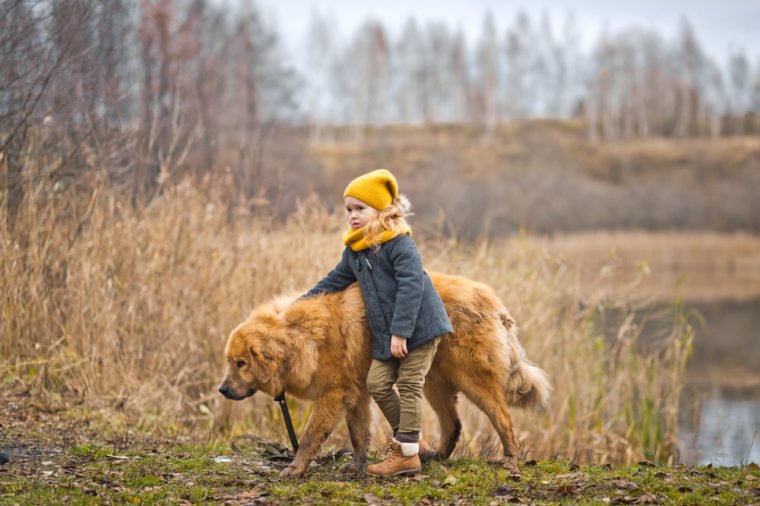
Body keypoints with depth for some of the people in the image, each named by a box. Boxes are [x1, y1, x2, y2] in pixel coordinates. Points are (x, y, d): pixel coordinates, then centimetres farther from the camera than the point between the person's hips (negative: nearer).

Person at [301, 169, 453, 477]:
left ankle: (407, 453, 2)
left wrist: (400, 332, -25)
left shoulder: (398, 243, -15)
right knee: (377, 384, 4)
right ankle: (406, 437, 20)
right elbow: (335, 280, 24)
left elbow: (411, 286, -22)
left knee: (408, 386, -5)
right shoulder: (354, 249, 10)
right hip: (385, 334, 8)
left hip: (419, 326, -8)